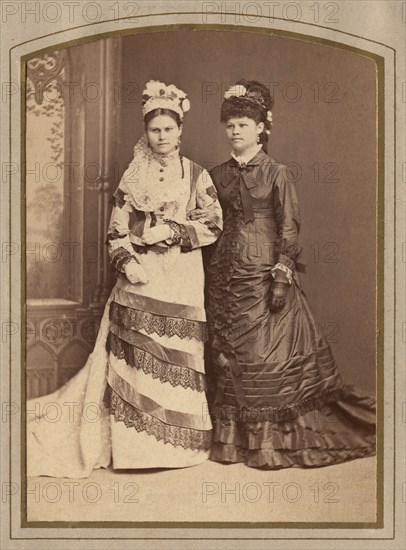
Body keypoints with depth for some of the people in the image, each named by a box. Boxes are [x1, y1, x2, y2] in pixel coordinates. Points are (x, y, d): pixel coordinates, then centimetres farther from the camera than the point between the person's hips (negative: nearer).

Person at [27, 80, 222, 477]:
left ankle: (176, 439, 11)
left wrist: (173, 231, -10)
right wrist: (126, 262, -11)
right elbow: (116, 230, 6)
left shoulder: (196, 175, 6)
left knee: (178, 355, 0)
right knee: (135, 356, -4)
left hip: (182, 277, 0)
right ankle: (136, 442, 3)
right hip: (139, 276, 1)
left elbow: (213, 225, 2)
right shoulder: (132, 177, 9)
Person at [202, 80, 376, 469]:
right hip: (224, 274, 5)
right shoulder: (218, 176, 10)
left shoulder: (277, 174, -3)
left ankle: (276, 437, 8)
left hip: (263, 272, -5)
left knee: (268, 355, -3)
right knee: (226, 355, 6)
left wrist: (282, 276, -14)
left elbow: (289, 228, -7)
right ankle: (233, 437, 17)